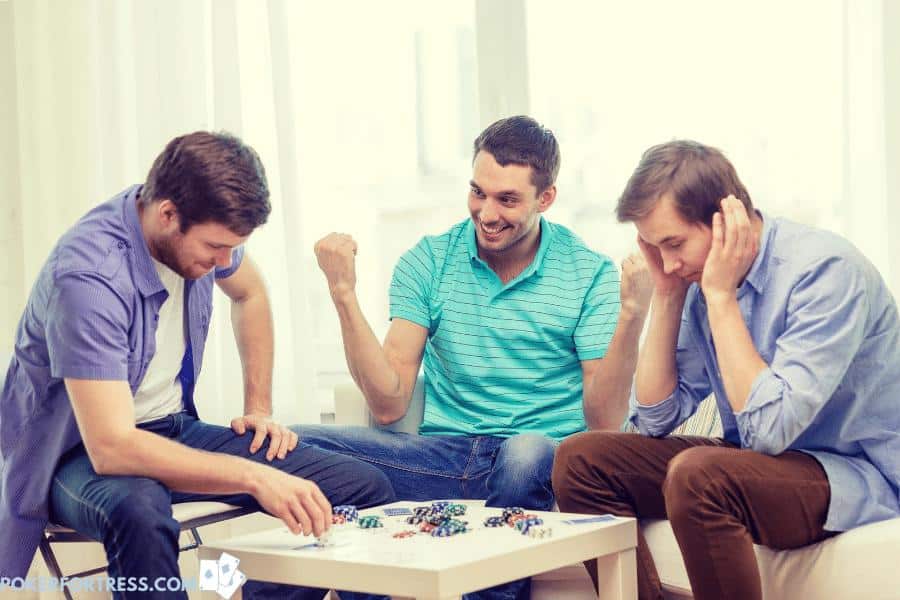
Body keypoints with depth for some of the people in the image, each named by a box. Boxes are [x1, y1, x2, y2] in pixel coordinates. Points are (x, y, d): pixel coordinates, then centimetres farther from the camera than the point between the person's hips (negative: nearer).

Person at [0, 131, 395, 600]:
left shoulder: (200, 229, -6)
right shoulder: (86, 276, -29)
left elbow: (249, 295, 19)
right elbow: (111, 448, -35)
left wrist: (260, 408, 11)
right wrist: (254, 478, -37)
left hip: (175, 428, 7)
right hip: (81, 452, -7)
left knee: (367, 489, -8)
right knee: (138, 515, -44)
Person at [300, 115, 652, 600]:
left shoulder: (590, 275, 0)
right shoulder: (428, 261, 7)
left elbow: (603, 424, -7)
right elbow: (389, 405, 0)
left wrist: (631, 317, -20)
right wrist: (344, 295, -9)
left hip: (547, 462, -2)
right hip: (444, 457, 2)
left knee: (528, 452, -39)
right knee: (297, 447, -21)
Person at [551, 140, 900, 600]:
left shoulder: (824, 269, -20)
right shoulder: (698, 276, 0)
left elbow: (770, 428, -28)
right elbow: (654, 420, 4)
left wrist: (721, 295, -23)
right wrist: (667, 296, -5)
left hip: (858, 474, -7)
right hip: (757, 461, 7)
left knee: (697, 474, -34)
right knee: (581, 458, -4)